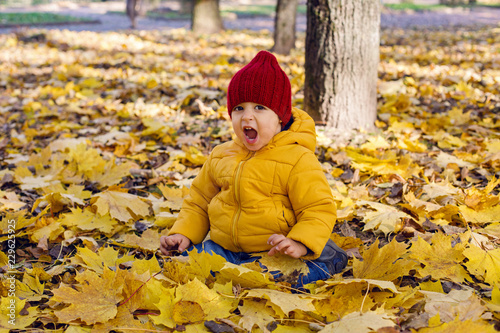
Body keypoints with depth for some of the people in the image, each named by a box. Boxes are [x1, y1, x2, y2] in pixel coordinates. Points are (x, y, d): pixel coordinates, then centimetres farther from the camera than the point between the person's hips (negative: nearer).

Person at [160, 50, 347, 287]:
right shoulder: (220, 156, 12)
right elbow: (199, 201, 23)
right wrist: (183, 233, 6)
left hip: (274, 252, -5)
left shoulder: (298, 160, -7)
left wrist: (299, 245, -28)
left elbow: (319, 210, -10)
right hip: (223, 248, 5)